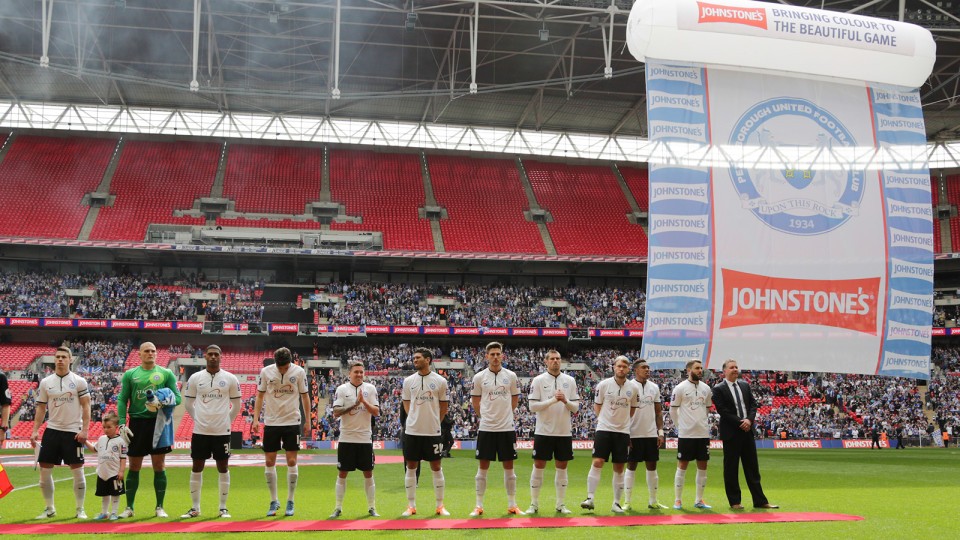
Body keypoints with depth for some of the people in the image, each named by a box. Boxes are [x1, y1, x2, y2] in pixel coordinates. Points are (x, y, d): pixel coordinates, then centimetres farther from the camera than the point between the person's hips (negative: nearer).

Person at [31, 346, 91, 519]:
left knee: (78, 471, -1)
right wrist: (35, 431, 1)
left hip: (73, 432, -3)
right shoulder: (46, 382, 6)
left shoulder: (79, 381, -2)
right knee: (45, 470, 3)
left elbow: (86, 407, -3)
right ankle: (49, 508, 16)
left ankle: (80, 510, 9)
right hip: (52, 430, 3)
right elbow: (41, 408, 9)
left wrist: (84, 430, -12)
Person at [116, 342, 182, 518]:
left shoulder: (166, 374, 5)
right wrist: (122, 424, -7)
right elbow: (122, 400, 4)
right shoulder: (130, 374, 7)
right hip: (137, 422, 1)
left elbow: (177, 397, 2)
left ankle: (160, 507, 10)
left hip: (158, 422, -1)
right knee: (134, 467, 6)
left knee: (159, 466, 2)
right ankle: (129, 507, 14)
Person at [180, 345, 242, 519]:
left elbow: (236, 405, 10)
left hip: (222, 432, -1)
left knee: (223, 468, 3)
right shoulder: (195, 378, 2)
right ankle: (195, 508, 13)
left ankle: (223, 508, 11)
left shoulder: (230, 379, 0)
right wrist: (199, 419, 10)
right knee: (197, 468, 4)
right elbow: (188, 403, 12)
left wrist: (226, 421, 7)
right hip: (200, 431, 1)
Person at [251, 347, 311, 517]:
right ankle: (274, 501, 14)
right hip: (271, 422, 1)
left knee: (292, 461, -1)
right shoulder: (266, 372, -4)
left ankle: (290, 502, 9)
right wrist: (255, 418, -2)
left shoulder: (299, 372, -5)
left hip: (292, 422, -1)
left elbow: (304, 396, 4)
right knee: (269, 462, 1)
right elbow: (260, 396, 5)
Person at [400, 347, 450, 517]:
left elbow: (444, 405, 6)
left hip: (432, 431, -2)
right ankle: (411, 506, 12)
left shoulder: (440, 381, -2)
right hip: (412, 431, 2)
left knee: (436, 467, 4)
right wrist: (414, 418, 8)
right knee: (411, 467, 4)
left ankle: (440, 506, 12)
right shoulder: (408, 381, 4)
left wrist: (434, 421, 5)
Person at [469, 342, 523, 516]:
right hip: (486, 428, -1)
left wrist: (504, 414, 11)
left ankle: (512, 505, 13)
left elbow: (515, 398, 13)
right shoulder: (479, 377, 0)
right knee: (483, 467, 2)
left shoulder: (511, 376, 2)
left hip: (507, 428, 1)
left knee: (509, 466, 6)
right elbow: (475, 400, 11)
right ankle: (479, 506, 8)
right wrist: (484, 415, 9)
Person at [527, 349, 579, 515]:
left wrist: (565, 401, -15)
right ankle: (534, 504, 8)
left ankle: (560, 504, 14)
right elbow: (532, 406, -8)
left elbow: (575, 407, 5)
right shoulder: (538, 380, -2)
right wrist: (553, 400, -17)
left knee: (562, 468, 7)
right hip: (544, 431, -3)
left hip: (564, 432, 3)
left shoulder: (570, 381, 6)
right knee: (538, 467, 0)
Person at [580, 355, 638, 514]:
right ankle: (590, 498, -8)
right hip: (604, 429, -2)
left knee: (619, 468, 5)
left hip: (623, 431, 2)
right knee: (597, 462, -12)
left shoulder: (633, 388, 3)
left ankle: (616, 503, 13)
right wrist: (605, 419, 1)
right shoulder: (604, 385, -3)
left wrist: (622, 420, 11)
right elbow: (597, 405, 8)